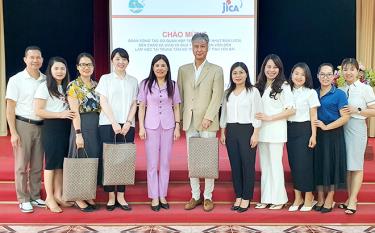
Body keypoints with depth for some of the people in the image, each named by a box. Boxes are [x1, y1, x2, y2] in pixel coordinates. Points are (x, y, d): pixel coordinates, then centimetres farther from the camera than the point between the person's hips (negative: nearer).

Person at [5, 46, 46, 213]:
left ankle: (35, 196, 21)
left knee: (37, 166, 10)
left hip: (41, 126, 4)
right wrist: (13, 132, -11)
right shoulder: (16, 80, -3)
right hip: (23, 125, -3)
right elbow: (10, 108, -4)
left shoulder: (46, 80, 7)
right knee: (21, 166, 2)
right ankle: (24, 200, 11)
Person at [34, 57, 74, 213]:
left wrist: (70, 115, 0)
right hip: (51, 128, -6)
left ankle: (58, 195, 19)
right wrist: (60, 114, -16)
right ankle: (49, 198, 9)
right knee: (51, 163, 0)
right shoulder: (44, 87, -5)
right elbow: (38, 112, -11)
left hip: (66, 128, 6)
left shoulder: (67, 87, 13)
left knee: (62, 163, 9)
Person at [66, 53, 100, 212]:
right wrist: (78, 133, -18)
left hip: (97, 127, 6)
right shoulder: (73, 86, -5)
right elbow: (75, 112, -12)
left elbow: (101, 108, 12)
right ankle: (79, 199, 13)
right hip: (82, 126, -6)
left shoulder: (97, 85, 12)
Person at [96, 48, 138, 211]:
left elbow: (134, 104, 9)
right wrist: (114, 123, -11)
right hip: (108, 124, -2)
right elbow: (103, 102, -1)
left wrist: (128, 122, -6)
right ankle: (111, 197, 7)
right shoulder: (105, 79, 7)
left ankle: (121, 196, 8)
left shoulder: (133, 81, 13)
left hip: (127, 126, 2)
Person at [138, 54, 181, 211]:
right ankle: (154, 197, 11)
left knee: (165, 163, 7)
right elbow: (142, 107, 1)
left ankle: (163, 196, 17)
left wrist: (177, 127, 0)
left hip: (168, 126, 1)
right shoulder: (146, 84, 0)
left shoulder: (173, 85, 4)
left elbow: (176, 107, 6)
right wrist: (141, 127, -5)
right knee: (152, 163, 3)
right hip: (151, 126, -1)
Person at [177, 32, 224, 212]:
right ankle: (195, 196, 16)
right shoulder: (183, 70, 11)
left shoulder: (216, 70, 3)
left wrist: (208, 118, -14)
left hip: (207, 122, -3)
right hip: (189, 122, 3)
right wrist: (179, 120, 3)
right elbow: (180, 96, 9)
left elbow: (217, 96, -5)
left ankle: (208, 197, 12)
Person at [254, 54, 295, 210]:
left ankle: (278, 199, 12)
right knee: (264, 166, 9)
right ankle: (266, 198, 18)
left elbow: (291, 110, -8)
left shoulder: (283, 86, -4)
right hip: (262, 131, 5)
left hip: (276, 131, -5)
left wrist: (269, 118, -12)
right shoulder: (259, 87, 12)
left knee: (275, 165, 0)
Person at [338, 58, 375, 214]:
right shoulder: (341, 90, 10)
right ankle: (350, 197, 17)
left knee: (356, 165, -1)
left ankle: (353, 200, 4)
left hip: (357, 128, -4)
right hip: (341, 128, 5)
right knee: (346, 164, 7)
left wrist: (357, 110, -15)